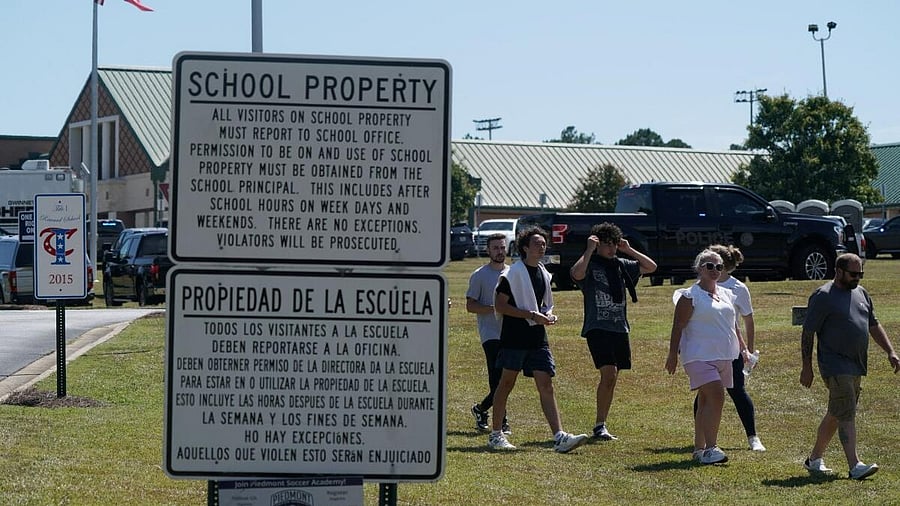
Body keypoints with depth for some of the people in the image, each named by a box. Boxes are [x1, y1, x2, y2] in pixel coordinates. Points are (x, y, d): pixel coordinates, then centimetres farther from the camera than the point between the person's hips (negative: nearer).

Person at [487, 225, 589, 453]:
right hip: (514, 338, -6)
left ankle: (559, 437, -11)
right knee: (507, 383, 3)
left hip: (538, 339, 6)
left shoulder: (544, 274, 15)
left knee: (546, 385, -3)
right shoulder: (513, 273, -7)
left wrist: (549, 315, 5)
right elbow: (499, 306, -12)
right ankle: (496, 435, 14)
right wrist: (531, 315, -17)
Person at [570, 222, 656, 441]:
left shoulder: (622, 265, 13)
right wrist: (589, 250, -20)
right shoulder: (590, 265, -5)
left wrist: (629, 250, 9)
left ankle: (601, 425, 15)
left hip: (620, 328, 7)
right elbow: (576, 274, -28)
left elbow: (651, 267, 18)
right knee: (609, 374, -19)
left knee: (612, 379, 8)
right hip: (597, 328, -7)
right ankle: (599, 425, -13)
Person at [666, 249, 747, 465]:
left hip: (723, 356, 7)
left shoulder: (726, 294, 16)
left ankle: (699, 448, 18)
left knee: (706, 402, 11)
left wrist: (742, 348, 25)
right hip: (699, 356, -7)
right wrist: (673, 354, -13)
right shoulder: (690, 296, -6)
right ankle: (710, 448, -21)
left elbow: (733, 324, 26)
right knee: (716, 396, -20)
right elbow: (678, 326, -8)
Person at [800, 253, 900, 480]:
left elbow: (874, 325, 22)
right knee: (846, 414, -14)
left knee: (835, 414, 13)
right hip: (835, 365, -8)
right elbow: (807, 333, -8)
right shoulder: (823, 297, -9)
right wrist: (806, 367, -10)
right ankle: (855, 465, -19)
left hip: (856, 365, 8)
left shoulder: (861, 293, 14)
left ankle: (815, 459, 25)